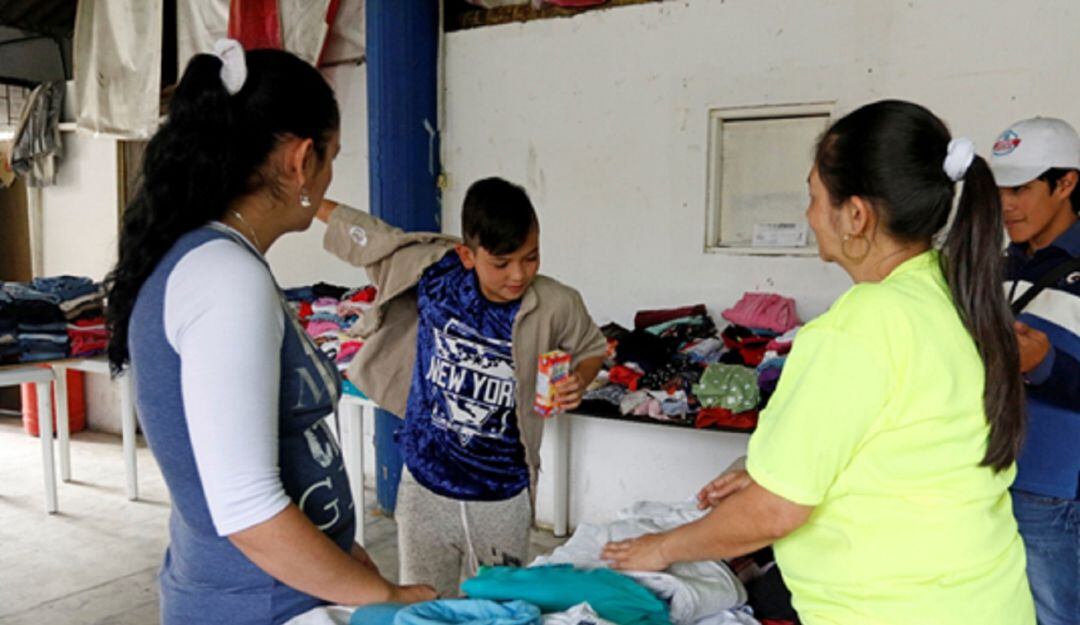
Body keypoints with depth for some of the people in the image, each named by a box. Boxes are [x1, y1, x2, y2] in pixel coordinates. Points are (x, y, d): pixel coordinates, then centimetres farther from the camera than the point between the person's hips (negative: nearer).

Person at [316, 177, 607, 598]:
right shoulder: (434, 270, -13)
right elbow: (362, 233, 1)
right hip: (426, 486, 1)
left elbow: (592, 348, 5)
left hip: (503, 498, 0)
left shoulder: (557, 306, -15)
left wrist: (578, 381, -16)